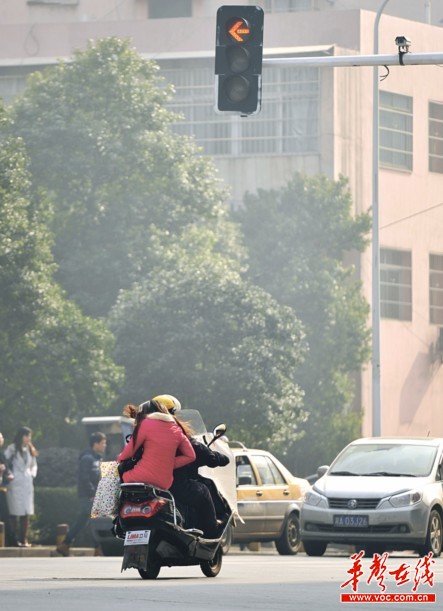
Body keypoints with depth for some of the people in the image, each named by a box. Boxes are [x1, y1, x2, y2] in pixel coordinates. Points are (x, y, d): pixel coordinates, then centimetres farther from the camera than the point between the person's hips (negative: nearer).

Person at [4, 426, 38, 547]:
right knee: (14, 512, -7)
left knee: (26, 513, 3)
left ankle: (24, 539, 6)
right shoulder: (12, 449, -4)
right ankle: (14, 538, -6)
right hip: (15, 483, -6)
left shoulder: (30, 450, 15)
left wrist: (32, 474, 10)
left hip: (27, 484, 6)